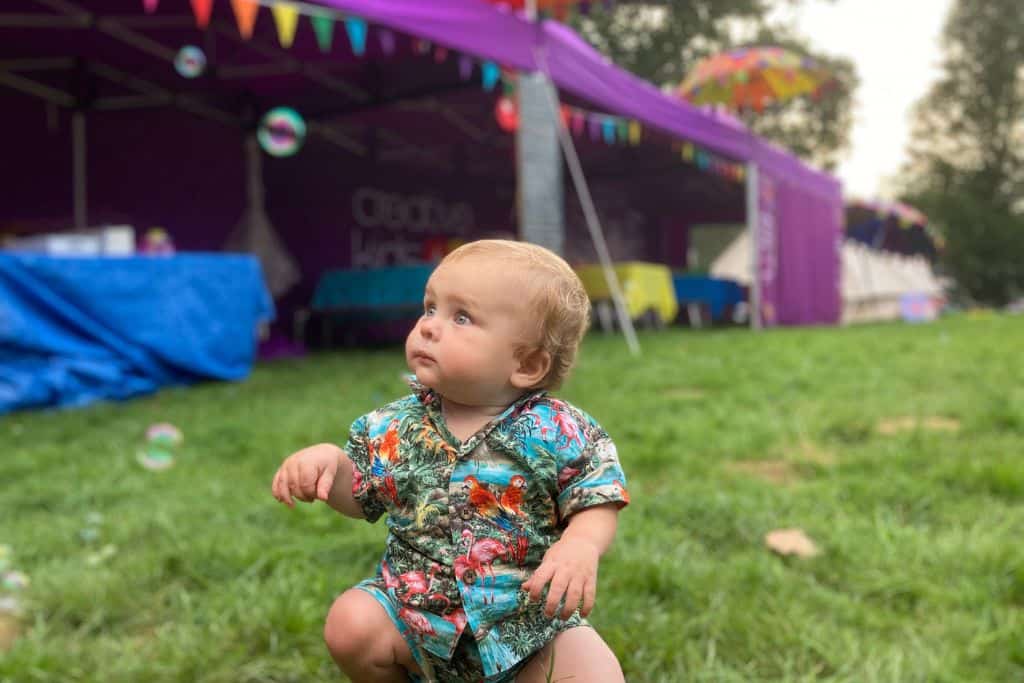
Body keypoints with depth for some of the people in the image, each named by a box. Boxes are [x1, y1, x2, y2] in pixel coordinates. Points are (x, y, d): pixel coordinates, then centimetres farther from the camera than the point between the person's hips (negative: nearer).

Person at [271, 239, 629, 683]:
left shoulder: (560, 433, -12)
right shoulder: (397, 427, -3)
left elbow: (597, 505, -9)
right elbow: (361, 496, 9)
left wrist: (580, 546, -30)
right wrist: (329, 461, -12)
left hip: (529, 618, -2)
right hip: (412, 608, 3)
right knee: (351, 624, -20)